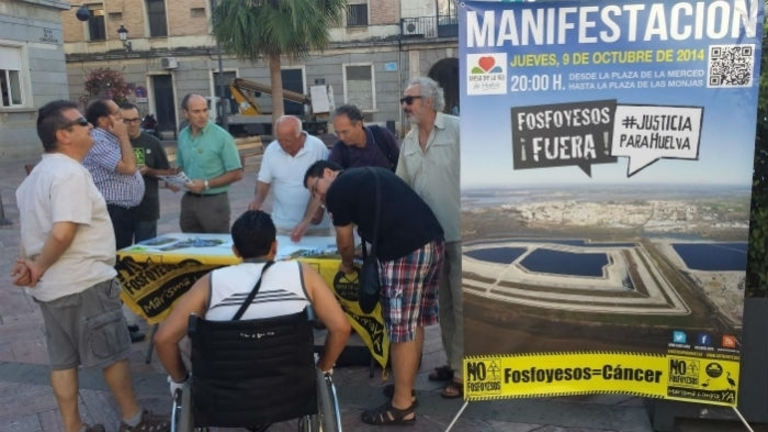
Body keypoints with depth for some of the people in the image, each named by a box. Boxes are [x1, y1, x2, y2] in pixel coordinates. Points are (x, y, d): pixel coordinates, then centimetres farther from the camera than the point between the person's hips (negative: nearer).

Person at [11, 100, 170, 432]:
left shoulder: (37, 175, 14)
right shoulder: (71, 173, -19)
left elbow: (35, 228, 14)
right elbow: (63, 233, -28)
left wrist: (28, 263, 1)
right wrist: (39, 269, -14)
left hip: (50, 287, 10)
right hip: (83, 283, -10)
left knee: (62, 359, 14)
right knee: (113, 353, 5)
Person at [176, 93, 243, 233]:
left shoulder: (222, 137, -11)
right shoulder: (182, 135, 6)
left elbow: (236, 174, -12)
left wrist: (206, 184, -17)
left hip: (214, 201, -5)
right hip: (189, 200, 5)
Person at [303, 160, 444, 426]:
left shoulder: (338, 189, 3)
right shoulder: (370, 175, 26)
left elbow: (345, 242, 10)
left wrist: (347, 265, 30)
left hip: (405, 252, -9)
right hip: (433, 241, 9)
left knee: (401, 329, 0)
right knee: (415, 323, 18)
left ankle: (402, 407, 10)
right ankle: (406, 389, 31)